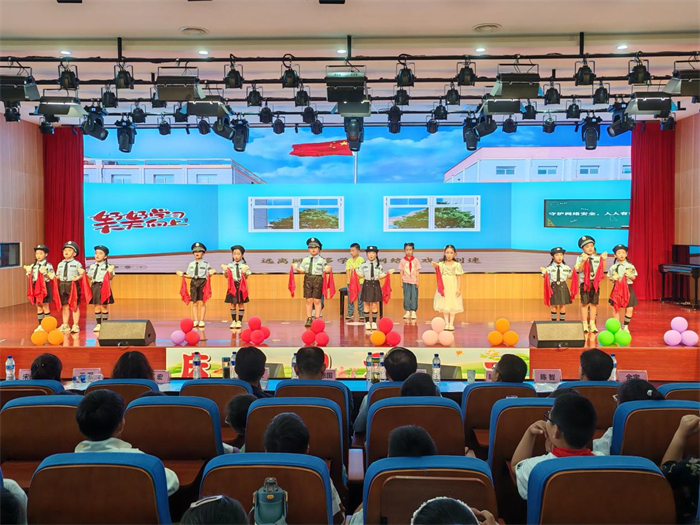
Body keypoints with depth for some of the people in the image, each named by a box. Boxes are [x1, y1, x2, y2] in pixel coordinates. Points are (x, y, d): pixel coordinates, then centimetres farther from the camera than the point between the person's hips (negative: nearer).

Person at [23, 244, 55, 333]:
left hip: (45, 286, -5)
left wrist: (45, 273, -23)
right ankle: (40, 325, 15)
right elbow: (30, 278, 12)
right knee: (38, 307, 10)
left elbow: (52, 277, -9)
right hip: (35, 287, 5)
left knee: (45, 306, 1)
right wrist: (29, 273, -7)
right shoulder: (32, 266, 8)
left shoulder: (48, 265, -6)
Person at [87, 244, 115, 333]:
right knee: (96, 306, 7)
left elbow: (110, 278, -8)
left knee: (104, 306, 0)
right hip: (95, 287, 5)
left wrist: (110, 272, -27)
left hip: (103, 287, -5)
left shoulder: (107, 266, -3)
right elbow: (90, 276, 16)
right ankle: (98, 324, 14)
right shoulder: (92, 266, 13)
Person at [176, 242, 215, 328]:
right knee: (194, 303, 2)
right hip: (194, 282, 3)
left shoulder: (206, 264, 3)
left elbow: (207, 276, -2)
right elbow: (190, 276, 13)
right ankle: (195, 320, 8)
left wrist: (210, 274, -22)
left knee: (202, 302, -4)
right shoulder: (191, 264, 13)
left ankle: (201, 320, 2)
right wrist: (183, 275, -2)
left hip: (202, 282, -3)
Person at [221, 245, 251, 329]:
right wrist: (226, 271, -18)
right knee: (233, 304, 5)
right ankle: (233, 321, 15)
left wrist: (244, 273, -23)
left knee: (241, 304, 3)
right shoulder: (229, 265, 4)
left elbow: (246, 277, -3)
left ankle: (239, 321, 11)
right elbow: (226, 276, 1)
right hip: (232, 286, 1)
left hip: (241, 286, -1)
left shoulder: (244, 265, 1)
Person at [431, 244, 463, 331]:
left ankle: (451, 324, 9)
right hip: (444, 287, 2)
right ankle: (446, 323, 12)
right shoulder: (441, 264, 4)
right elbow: (439, 276, -4)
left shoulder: (457, 265, -1)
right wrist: (436, 267, -20)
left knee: (453, 305, 1)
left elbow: (459, 277, -2)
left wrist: (459, 289, -8)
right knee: (444, 306, 4)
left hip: (453, 287, -2)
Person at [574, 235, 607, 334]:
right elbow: (580, 270, -15)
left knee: (594, 303, 6)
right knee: (584, 304, 0)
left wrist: (603, 260, -10)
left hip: (595, 283, 3)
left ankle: (592, 324, 13)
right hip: (584, 282, -3)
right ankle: (585, 324, 8)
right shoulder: (580, 258, -2)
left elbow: (602, 270, 0)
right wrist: (583, 261, -28)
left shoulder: (597, 258, 7)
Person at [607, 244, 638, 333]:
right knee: (617, 309, 2)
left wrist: (630, 276, -15)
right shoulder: (613, 267, 0)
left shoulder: (630, 266, 2)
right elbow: (609, 277, 6)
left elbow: (634, 278, 6)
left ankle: (626, 326, 12)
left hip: (628, 288, 0)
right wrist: (613, 278, -15)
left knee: (629, 309, -3)